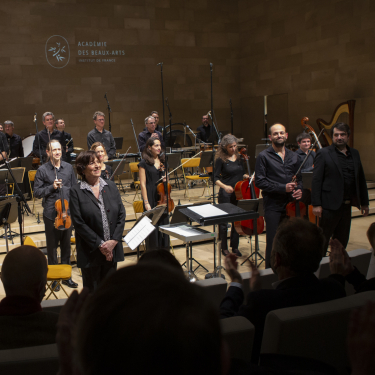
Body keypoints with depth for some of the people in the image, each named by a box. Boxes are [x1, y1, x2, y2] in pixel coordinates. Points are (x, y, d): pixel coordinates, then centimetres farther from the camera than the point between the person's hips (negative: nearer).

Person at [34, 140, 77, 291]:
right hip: (51, 214, -3)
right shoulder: (42, 170, -3)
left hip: (67, 212, 3)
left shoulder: (68, 168, 6)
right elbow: (36, 192, -2)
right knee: (52, 246, 7)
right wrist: (51, 187, -16)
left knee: (66, 244, 12)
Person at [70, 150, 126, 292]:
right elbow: (78, 223, -11)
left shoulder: (111, 186, 7)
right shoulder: (76, 191, -5)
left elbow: (121, 214, 3)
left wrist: (114, 240, -9)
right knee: (92, 292, 9)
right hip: (90, 252, -3)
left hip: (113, 249, 3)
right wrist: (99, 244, -14)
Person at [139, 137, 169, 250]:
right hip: (151, 199, -5)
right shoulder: (144, 163, -6)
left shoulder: (162, 161, 11)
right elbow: (143, 184, -9)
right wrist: (146, 203, -15)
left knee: (164, 223, 9)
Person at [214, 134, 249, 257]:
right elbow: (216, 178, -12)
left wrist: (248, 177, -2)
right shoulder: (221, 159, -8)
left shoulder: (239, 157, 6)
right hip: (226, 195, -5)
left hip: (239, 193, 5)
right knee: (224, 221, 3)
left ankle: (235, 247, 23)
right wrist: (224, 186, -29)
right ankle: (224, 248, 17)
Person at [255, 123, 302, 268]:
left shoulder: (294, 157, 14)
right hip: (273, 205, -4)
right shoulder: (264, 156, -2)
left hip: (290, 204, 4)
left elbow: (299, 178, 22)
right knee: (273, 242, -2)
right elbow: (259, 182, -10)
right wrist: (283, 188, -17)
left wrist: (299, 189, -1)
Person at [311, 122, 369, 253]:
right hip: (330, 205, -5)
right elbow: (316, 180, -9)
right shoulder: (324, 154, -5)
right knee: (322, 241, 2)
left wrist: (364, 202, 15)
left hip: (347, 205, 6)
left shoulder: (354, 154, 12)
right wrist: (316, 204, -15)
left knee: (342, 241, 13)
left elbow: (361, 179, 16)